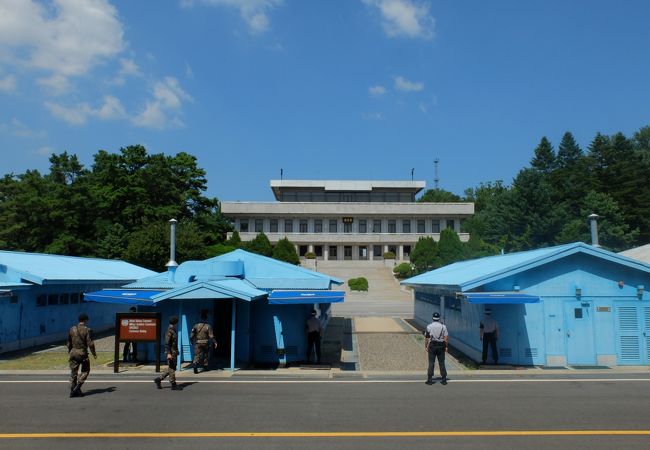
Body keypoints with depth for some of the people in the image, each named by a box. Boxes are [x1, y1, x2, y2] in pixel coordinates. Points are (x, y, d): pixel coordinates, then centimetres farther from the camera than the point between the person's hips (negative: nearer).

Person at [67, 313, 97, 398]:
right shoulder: (87, 330, -10)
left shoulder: (72, 329, 7)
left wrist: (69, 353, 24)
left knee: (73, 372, 11)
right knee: (85, 370, 10)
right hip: (82, 353, -5)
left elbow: (69, 343, 14)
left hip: (73, 352, 5)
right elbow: (90, 343, -12)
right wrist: (94, 353, -3)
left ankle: (72, 390, 12)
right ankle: (77, 387, -1)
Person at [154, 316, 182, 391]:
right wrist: (168, 353, -25)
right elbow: (167, 343, -21)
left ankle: (158, 379, 20)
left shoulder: (174, 331, 14)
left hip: (174, 352, 10)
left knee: (171, 368, 14)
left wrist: (177, 351, 24)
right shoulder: (169, 331, -15)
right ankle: (173, 385, 2)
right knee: (172, 368, -3)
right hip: (171, 352, -10)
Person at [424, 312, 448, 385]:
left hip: (432, 345, -1)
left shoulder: (429, 326, -3)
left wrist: (426, 346, 6)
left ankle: (429, 380, 2)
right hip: (441, 346, 1)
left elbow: (426, 337, -2)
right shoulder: (443, 326, -1)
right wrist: (446, 347, 4)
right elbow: (446, 338, -4)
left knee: (431, 363, 2)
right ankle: (444, 380, 10)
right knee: (441, 363, 8)